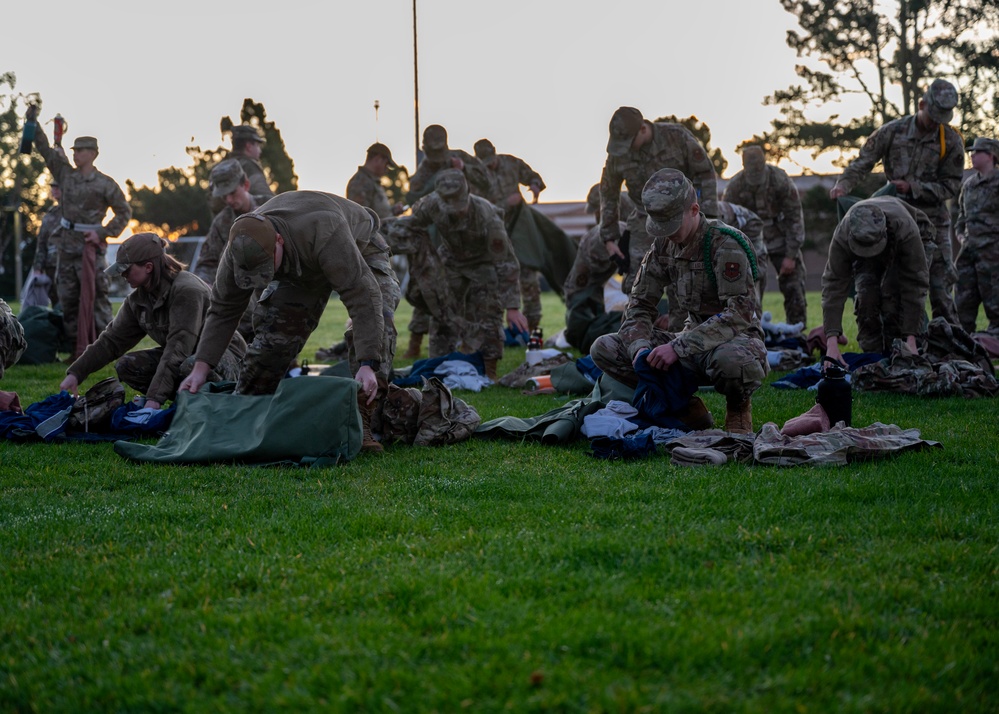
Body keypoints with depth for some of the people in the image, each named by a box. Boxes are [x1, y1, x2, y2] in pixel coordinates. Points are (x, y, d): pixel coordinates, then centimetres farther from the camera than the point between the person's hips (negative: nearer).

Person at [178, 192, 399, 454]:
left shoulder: (324, 234, -49)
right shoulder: (242, 248, -30)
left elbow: (362, 297, -49)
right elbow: (223, 309, -18)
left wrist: (367, 364, -55)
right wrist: (200, 367, -26)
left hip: (359, 252, -4)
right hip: (299, 267, 4)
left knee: (376, 321, -29)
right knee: (272, 331, -12)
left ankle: (361, 420, -31)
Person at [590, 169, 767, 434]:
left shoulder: (726, 244, -18)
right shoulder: (664, 246, 3)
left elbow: (740, 314, -28)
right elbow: (640, 305, 6)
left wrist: (679, 347, -34)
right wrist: (640, 347, -17)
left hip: (736, 339, -6)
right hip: (694, 342, 6)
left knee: (729, 359, -45)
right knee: (603, 349, -8)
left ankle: (738, 407, -7)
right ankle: (687, 408, -1)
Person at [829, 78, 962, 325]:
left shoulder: (951, 141, -4)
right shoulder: (893, 132, -3)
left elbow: (952, 185, -3)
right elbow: (863, 162, -1)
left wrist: (913, 187, -14)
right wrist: (844, 184, -19)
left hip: (932, 220, -1)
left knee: (940, 285, -3)